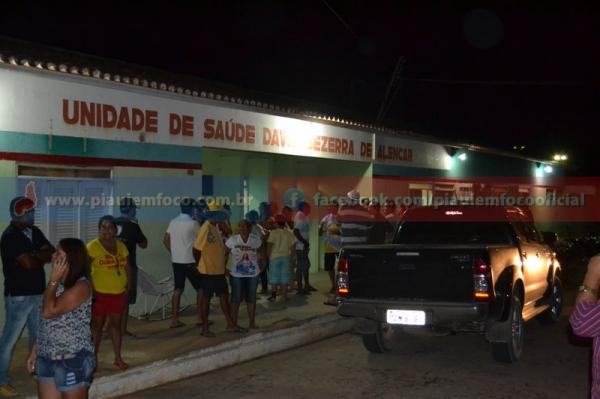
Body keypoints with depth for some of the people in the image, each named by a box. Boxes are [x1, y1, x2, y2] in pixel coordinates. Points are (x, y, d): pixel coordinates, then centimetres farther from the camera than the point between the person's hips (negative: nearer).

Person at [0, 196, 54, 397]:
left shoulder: (35, 232, 9)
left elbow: (52, 253, 3)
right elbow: (29, 263, -25)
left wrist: (36, 256, -16)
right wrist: (43, 257, -5)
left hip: (38, 293, 8)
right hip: (18, 296, -8)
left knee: (38, 335, 19)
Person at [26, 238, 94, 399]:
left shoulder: (81, 286, -17)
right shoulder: (58, 284, 10)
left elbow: (49, 312, -25)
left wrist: (53, 280, -17)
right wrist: (34, 351, 14)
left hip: (73, 360, -8)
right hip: (47, 358, 8)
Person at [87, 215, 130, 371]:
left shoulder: (121, 246, 7)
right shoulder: (92, 246, -10)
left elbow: (127, 268, 14)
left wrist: (128, 286, 5)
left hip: (119, 293, 5)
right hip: (100, 293, -5)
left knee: (116, 324, 12)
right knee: (97, 325, 5)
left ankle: (118, 358, 20)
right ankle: (93, 359, 15)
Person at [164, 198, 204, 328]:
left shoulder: (173, 222, 6)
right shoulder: (193, 223, -12)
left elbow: (165, 240, 9)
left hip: (176, 261, 6)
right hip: (189, 261, -6)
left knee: (178, 290, 9)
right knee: (200, 288, 6)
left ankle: (174, 319, 7)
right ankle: (200, 318, 9)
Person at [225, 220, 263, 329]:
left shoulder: (256, 240, -3)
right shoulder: (232, 240, -8)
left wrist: (261, 266, 3)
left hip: (253, 274, 2)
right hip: (236, 274, -2)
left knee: (251, 298, 10)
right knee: (236, 299, 3)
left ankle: (252, 323, 20)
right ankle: (233, 323, 12)